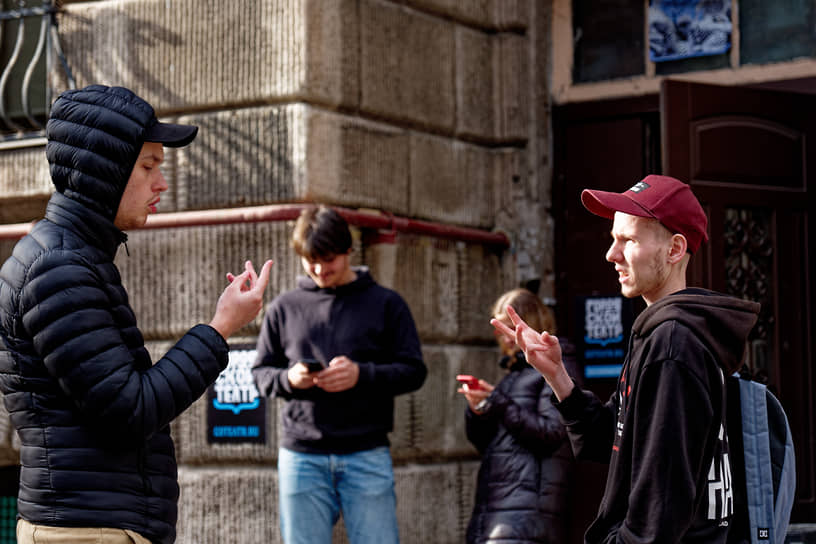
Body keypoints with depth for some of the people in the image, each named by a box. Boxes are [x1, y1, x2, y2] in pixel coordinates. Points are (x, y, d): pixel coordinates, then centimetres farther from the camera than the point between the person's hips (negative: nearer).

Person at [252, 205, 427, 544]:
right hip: (302, 455, 1)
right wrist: (288, 379, -10)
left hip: (367, 455, -1)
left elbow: (413, 371, 2)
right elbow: (261, 374, 13)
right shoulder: (284, 308, 10)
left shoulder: (385, 304, 6)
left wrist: (362, 375, -15)